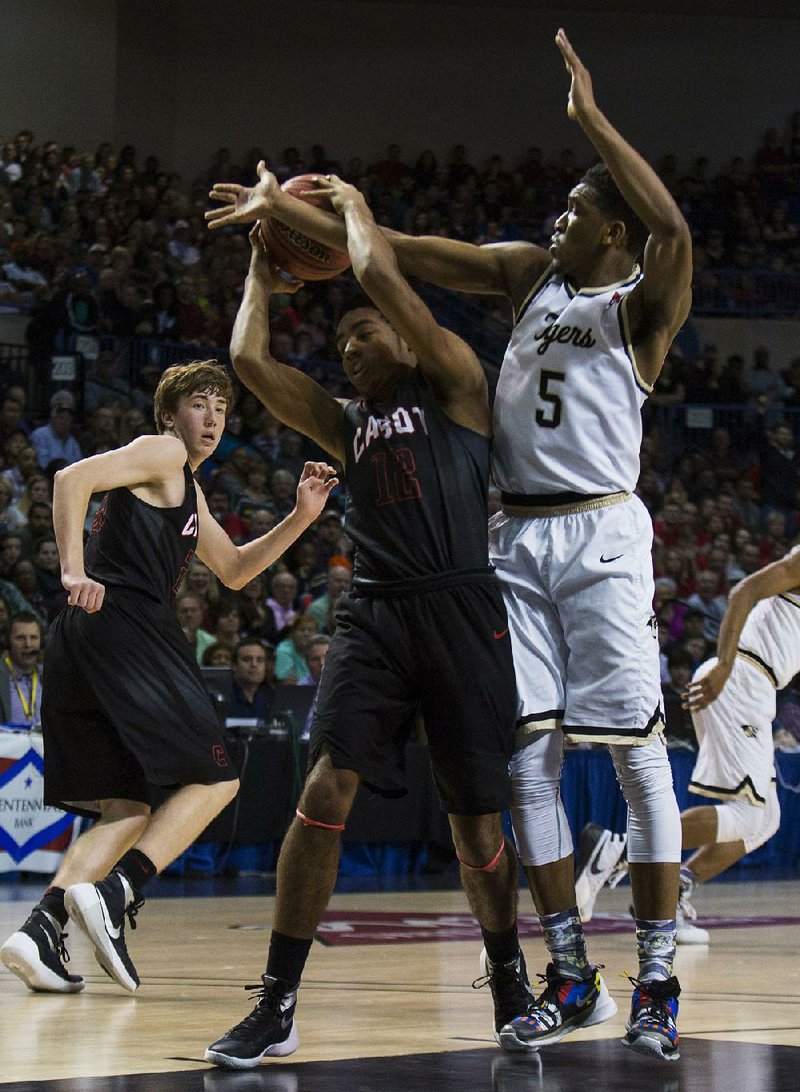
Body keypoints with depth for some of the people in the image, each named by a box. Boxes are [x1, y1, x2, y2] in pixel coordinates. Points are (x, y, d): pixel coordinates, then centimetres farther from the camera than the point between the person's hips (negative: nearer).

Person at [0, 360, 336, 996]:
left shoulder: (187, 489, 32)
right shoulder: (162, 453, 4)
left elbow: (233, 570, 38)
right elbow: (73, 479, -11)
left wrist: (301, 518, 24)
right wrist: (75, 571, -20)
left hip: (80, 642, 9)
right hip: (128, 626, -9)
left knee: (127, 811, 9)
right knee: (215, 779, -5)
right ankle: (112, 893, -24)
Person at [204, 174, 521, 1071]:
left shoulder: (452, 383, 8)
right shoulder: (347, 423, 24)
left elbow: (380, 274, -3)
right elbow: (249, 361, 16)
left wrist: (353, 206, 14)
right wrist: (263, 274, 26)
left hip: (459, 610, -4)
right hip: (374, 612, 4)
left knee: (476, 816, 2)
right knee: (326, 789, -13)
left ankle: (510, 979, 25)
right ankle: (277, 1006, -12)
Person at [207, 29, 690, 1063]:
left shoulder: (642, 306, -1)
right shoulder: (530, 274, 15)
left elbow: (674, 229, -23)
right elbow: (398, 252, 15)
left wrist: (591, 118, -25)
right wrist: (286, 207, 11)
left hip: (600, 533, -5)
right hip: (515, 538, 6)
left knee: (637, 752, -7)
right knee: (527, 755, 1)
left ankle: (657, 983, -3)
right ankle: (570, 978, 6)